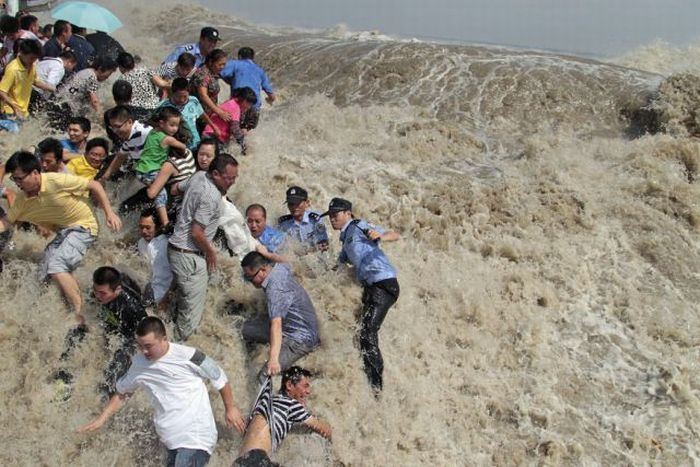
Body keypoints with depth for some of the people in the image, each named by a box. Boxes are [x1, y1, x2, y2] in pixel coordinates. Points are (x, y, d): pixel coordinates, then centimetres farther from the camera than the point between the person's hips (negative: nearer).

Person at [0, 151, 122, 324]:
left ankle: (81, 314, -20)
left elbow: (94, 186, -16)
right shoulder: (23, 199, -4)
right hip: (62, 232, 8)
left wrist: (109, 213, -19)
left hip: (83, 226, -8)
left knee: (56, 266, -26)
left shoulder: (58, 181, -24)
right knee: (47, 275, 7)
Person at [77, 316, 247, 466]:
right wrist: (101, 419, 12)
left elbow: (219, 377, 0)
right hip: (171, 438, 5)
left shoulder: (187, 356, -12)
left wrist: (230, 408, 9)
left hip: (196, 432, -5)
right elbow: (121, 393, 20)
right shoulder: (138, 364, 3)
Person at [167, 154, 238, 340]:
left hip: (177, 247, 10)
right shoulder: (211, 197, -26)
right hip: (188, 256, -10)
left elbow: (177, 188, 22)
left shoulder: (199, 176, 2)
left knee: (185, 301, 23)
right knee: (193, 310, -2)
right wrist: (210, 251, -7)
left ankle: (178, 336, 34)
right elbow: (196, 233, -24)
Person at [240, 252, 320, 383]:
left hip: (301, 338, -11)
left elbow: (276, 325, -45)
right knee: (245, 329, 6)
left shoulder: (275, 288, -32)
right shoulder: (279, 267, -3)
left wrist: (273, 358, -54)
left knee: (265, 376, -25)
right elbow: (285, 264, 26)